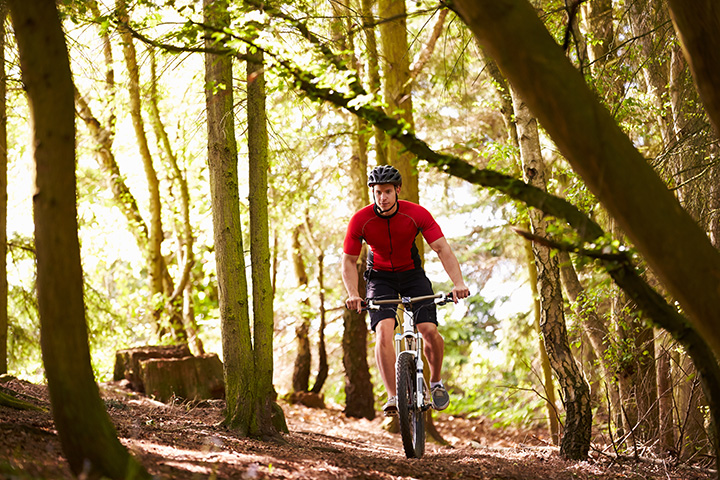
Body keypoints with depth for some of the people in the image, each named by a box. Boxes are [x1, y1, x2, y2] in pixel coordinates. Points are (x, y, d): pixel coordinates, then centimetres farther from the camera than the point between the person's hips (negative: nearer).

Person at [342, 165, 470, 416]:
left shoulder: (417, 214, -22)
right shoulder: (360, 220, -20)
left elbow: (442, 249, -24)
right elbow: (349, 261, -11)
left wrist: (458, 283, -38)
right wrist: (353, 294, -27)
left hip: (412, 273, 0)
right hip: (381, 277, 0)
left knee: (429, 331, -16)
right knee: (384, 330, -23)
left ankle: (436, 381, 13)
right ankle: (393, 397, -25)